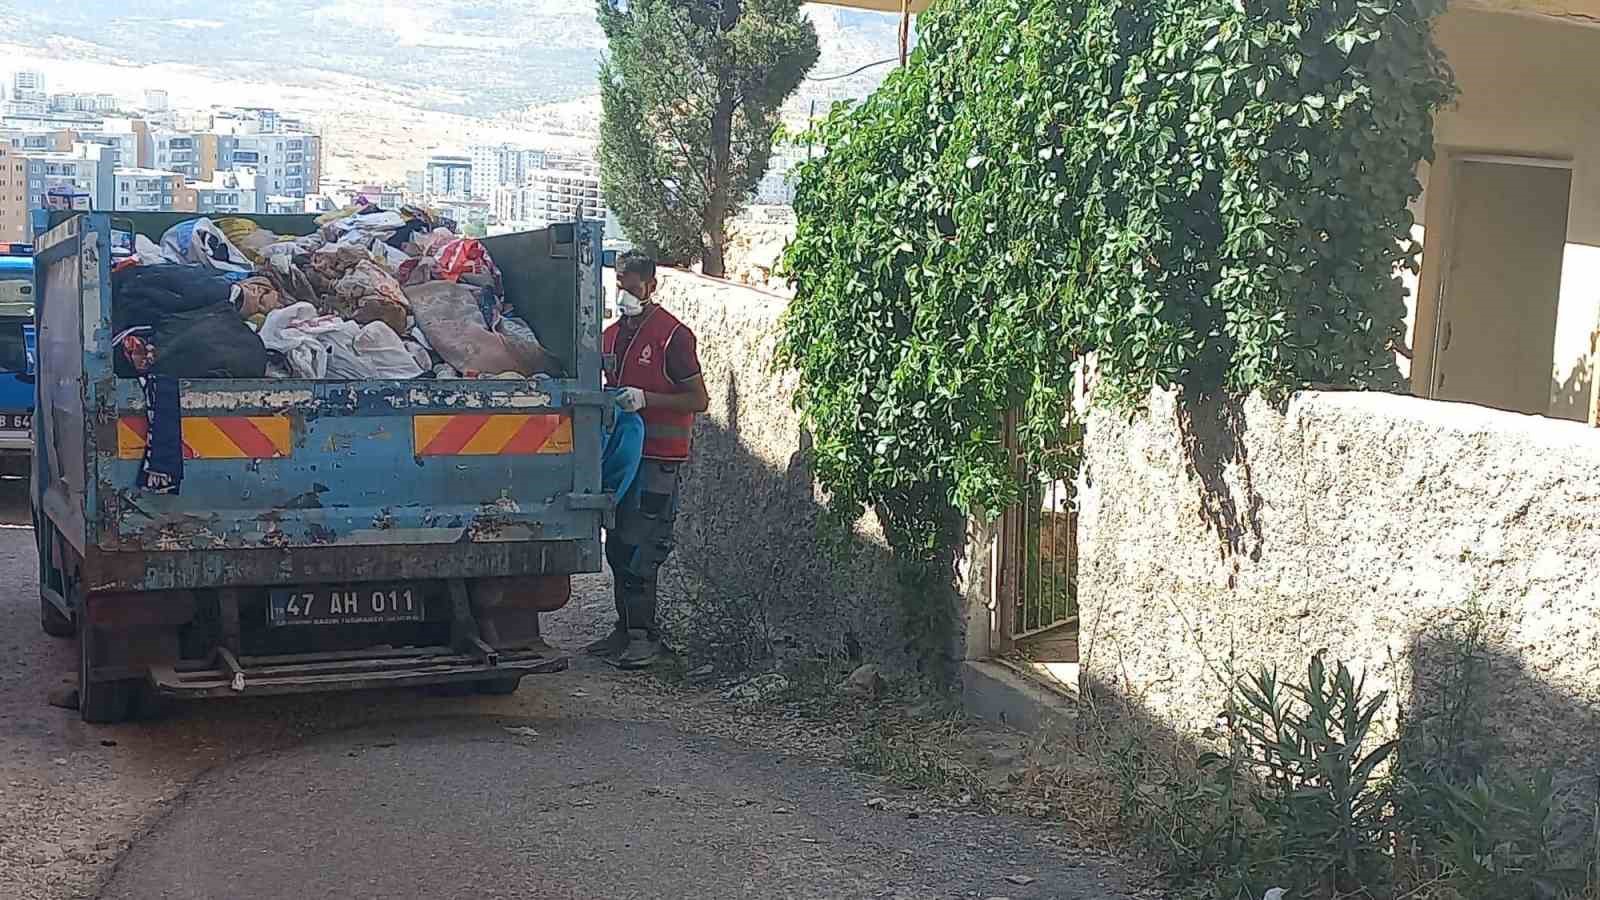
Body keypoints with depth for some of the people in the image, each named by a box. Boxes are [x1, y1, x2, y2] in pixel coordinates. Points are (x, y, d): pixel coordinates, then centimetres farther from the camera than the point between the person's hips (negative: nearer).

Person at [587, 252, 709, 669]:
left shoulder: (673, 336, -10)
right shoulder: (612, 336, 15)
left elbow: (699, 400, -12)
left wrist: (645, 399, -21)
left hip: (658, 458, -8)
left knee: (639, 549, -10)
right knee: (617, 546, 10)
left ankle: (644, 637, -4)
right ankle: (627, 628, 19)